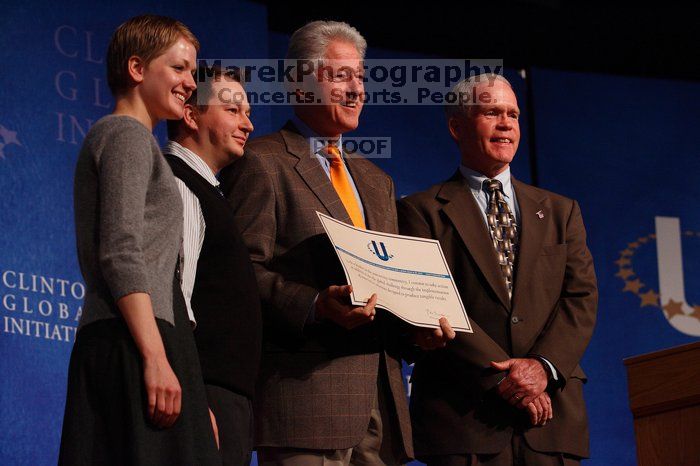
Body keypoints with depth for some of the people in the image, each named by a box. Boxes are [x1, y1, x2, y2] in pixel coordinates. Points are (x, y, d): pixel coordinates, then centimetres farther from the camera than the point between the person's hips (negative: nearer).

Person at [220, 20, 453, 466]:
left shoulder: (375, 180, 26)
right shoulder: (260, 163, 0)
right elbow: (243, 269, -9)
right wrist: (314, 306, -24)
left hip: (381, 392, 7)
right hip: (307, 387, -7)